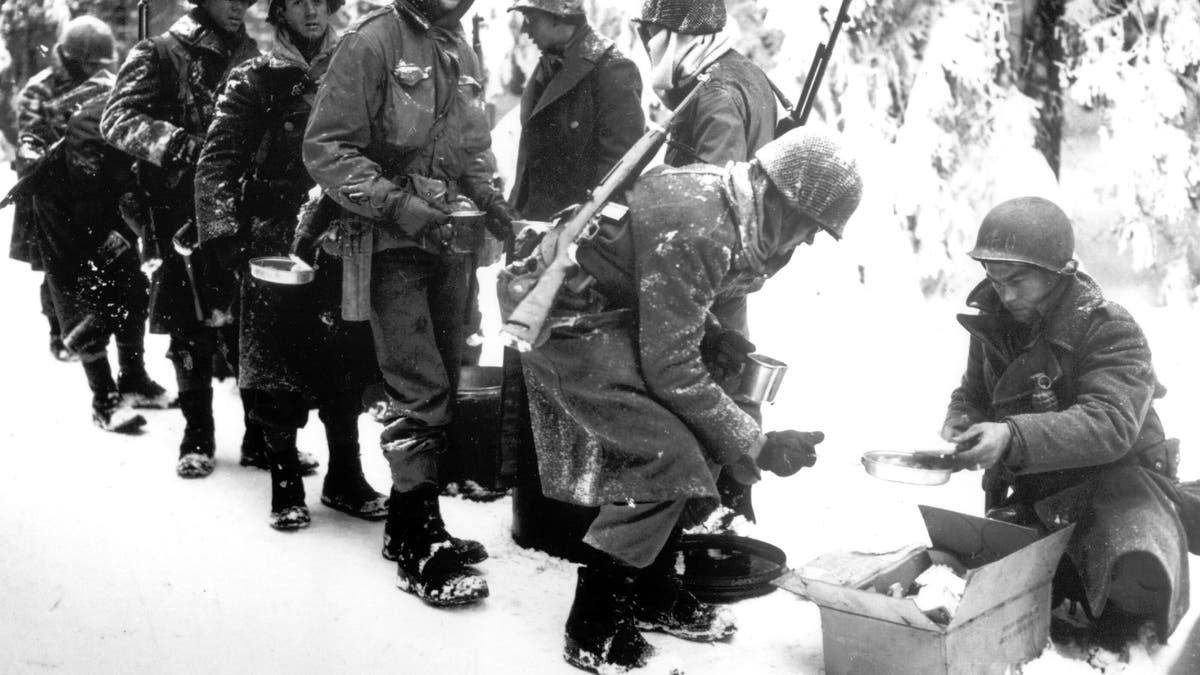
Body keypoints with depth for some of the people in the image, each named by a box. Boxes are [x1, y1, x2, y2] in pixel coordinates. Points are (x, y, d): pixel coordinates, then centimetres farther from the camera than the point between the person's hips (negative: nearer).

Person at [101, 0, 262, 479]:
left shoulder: (251, 58, 15)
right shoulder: (159, 56, 1)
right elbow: (118, 120, -12)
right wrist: (180, 144, -27)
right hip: (185, 217, -3)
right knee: (191, 332, 3)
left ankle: (262, 434, 15)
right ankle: (197, 437, 18)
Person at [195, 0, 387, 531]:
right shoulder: (254, 82, 1)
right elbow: (217, 164, -3)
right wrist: (224, 236, -12)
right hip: (275, 245, -2)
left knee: (347, 367, 7)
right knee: (278, 370, 2)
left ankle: (345, 478, 22)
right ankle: (285, 483, 17)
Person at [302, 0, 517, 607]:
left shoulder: (460, 51, 13)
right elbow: (326, 149, -13)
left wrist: (486, 195, 3)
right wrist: (401, 206, -20)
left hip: (451, 242, 8)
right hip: (392, 244, -7)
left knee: (443, 383, 11)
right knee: (420, 390, -10)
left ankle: (410, 522, 25)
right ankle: (419, 548, -1)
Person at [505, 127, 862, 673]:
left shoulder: (728, 199, -2)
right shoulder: (693, 231, -30)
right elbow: (671, 367, -25)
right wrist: (757, 447, -19)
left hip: (612, 308, 10)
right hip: (565, 316, -10)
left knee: (699, 435, 9)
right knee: (667, 456, -15)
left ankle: (651, 594, 21)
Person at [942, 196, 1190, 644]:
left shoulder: (1112, 330, -18)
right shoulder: (993, 326, 1)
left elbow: (1110, 424, -33)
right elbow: (973, 394, 16)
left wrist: (1014, 438, -47)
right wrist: (961, 420, -11)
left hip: (1115, 476, -6)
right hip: (1033, 489, 6)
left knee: (1139, 579, -32)